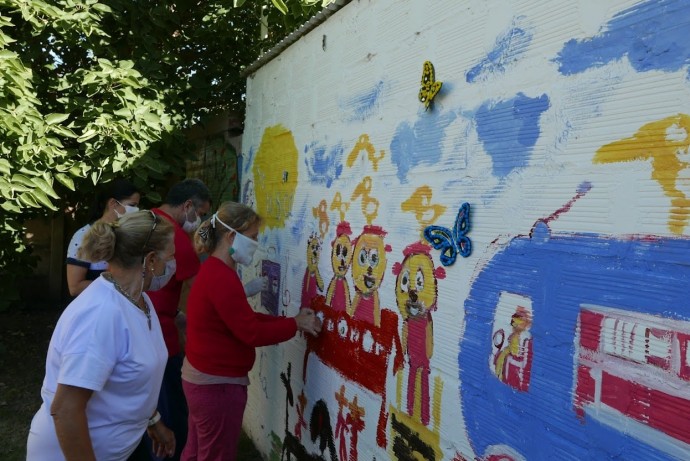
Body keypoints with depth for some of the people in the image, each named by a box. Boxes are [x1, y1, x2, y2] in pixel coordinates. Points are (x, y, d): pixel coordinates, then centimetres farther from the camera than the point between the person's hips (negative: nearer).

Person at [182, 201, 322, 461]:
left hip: (203, 378, 10)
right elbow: (251, 332, -24)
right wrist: (295, 324, -12)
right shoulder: (221, 277, -24)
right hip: (217, 384, -10)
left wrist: (287, 321, -1)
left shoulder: (214, 271, 9)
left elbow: (243, 318, 9)